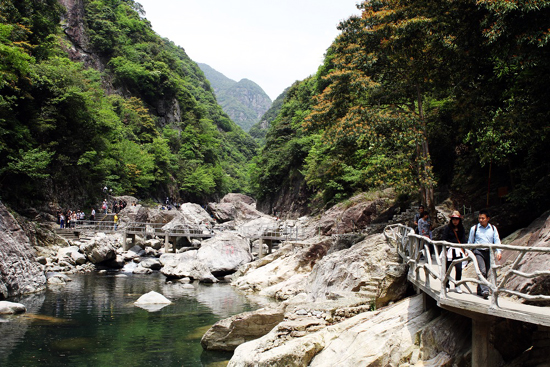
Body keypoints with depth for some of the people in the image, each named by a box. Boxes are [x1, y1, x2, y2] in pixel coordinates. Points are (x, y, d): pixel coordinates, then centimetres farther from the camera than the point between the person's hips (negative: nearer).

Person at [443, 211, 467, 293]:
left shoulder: (461, 229, 10)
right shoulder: (447, 228, 0)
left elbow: (463, 240, 11)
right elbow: (444, 239, -2)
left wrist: (465, 251, 4)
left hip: (458, 251, 2)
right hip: (449, 250, -2)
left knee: (459, 268, -8)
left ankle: (457, 286, 6)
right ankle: (446, 286, 16)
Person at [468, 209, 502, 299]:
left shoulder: (493, 228, 9)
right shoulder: (474, 228, 3)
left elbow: (497, 240, 8)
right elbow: (470, 241, 11)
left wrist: (498, 251, -4)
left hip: (489, 252, 3)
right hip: (478, 252, -3)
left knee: (485, 272, 8)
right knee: (482, 271, -19)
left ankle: (479, 290, 20)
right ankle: (484, 290, -26)